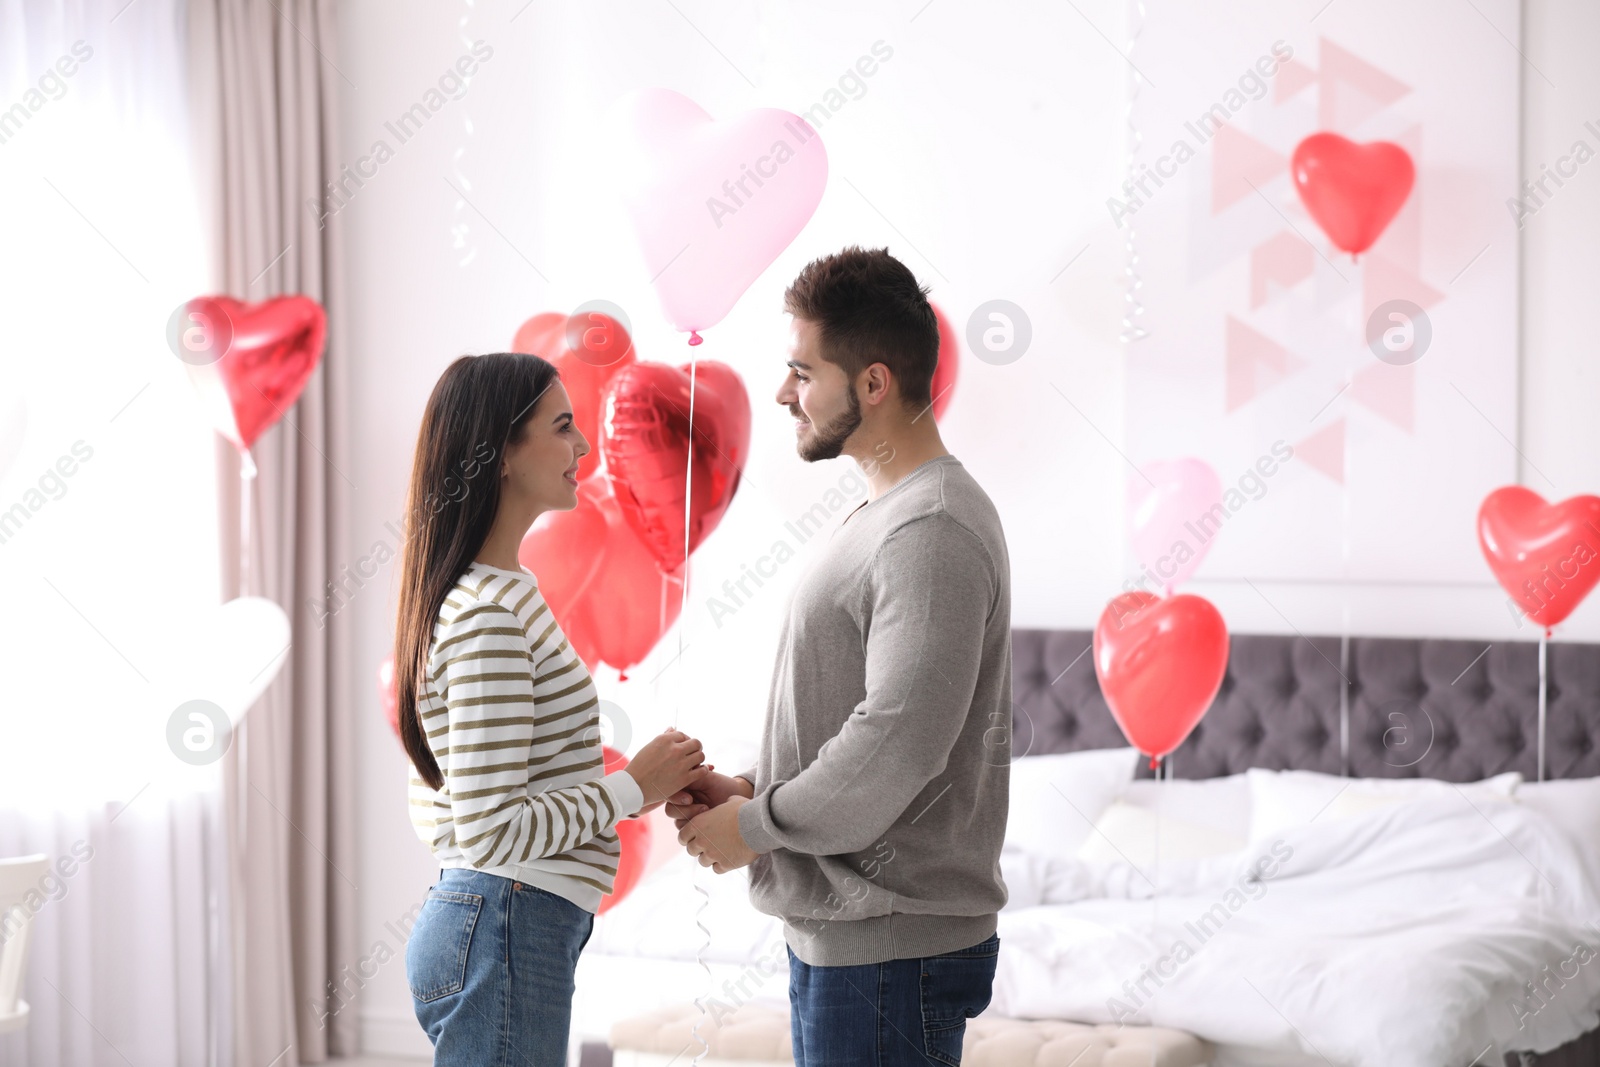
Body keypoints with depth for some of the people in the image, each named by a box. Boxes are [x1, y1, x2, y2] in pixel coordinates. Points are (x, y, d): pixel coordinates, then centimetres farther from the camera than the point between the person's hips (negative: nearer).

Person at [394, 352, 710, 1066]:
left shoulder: (498, 592, 13)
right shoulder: (488, 616, -18)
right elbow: (490, 831, -23)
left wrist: (644, 788, 10)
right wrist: (634, 787, -11)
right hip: (504, 935, -10)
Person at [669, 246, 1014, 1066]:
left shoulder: (932, 531, -18)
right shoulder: (879, 515, 16)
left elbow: (896, 745, -25)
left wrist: (754, 826, -13)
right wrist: (750, 786, 7)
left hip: (890, 948, -10)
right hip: (833, 933, 10)